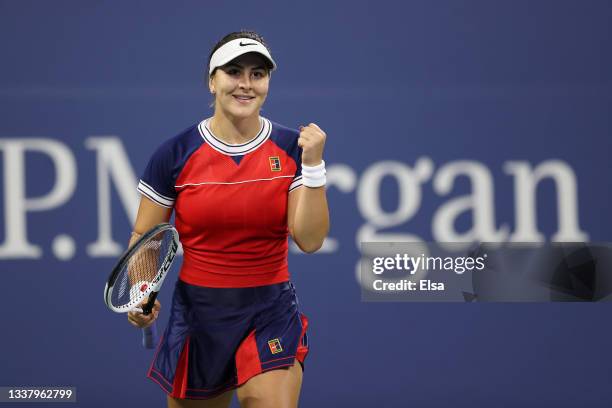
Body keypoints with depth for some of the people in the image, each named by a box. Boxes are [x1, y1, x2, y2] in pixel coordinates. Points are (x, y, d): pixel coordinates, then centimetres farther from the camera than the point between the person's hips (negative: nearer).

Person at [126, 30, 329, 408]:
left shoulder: (292, 149, -4)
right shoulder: (176, 154, -5)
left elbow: (310, 240, -10)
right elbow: (144, 236, 4)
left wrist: (314, 165, -19)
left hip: (271, 314, -1)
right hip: (199, 312, 1)